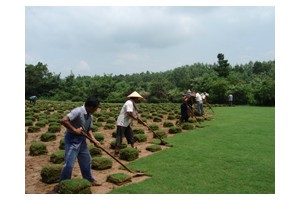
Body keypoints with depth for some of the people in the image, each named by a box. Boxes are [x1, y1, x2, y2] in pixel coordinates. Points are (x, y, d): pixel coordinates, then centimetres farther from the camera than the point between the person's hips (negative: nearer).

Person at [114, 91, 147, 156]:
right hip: (121, 124, -10)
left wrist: (143, 123, 21)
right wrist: (134, 117, -12)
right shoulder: (129, 103, -16)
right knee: (119, 138, -5)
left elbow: (136, 116, 21)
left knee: (130, 136, 16)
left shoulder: (133, 104, 15)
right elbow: (129, 113, -30)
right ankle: (116, 152, -1)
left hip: (127, 124, 10)